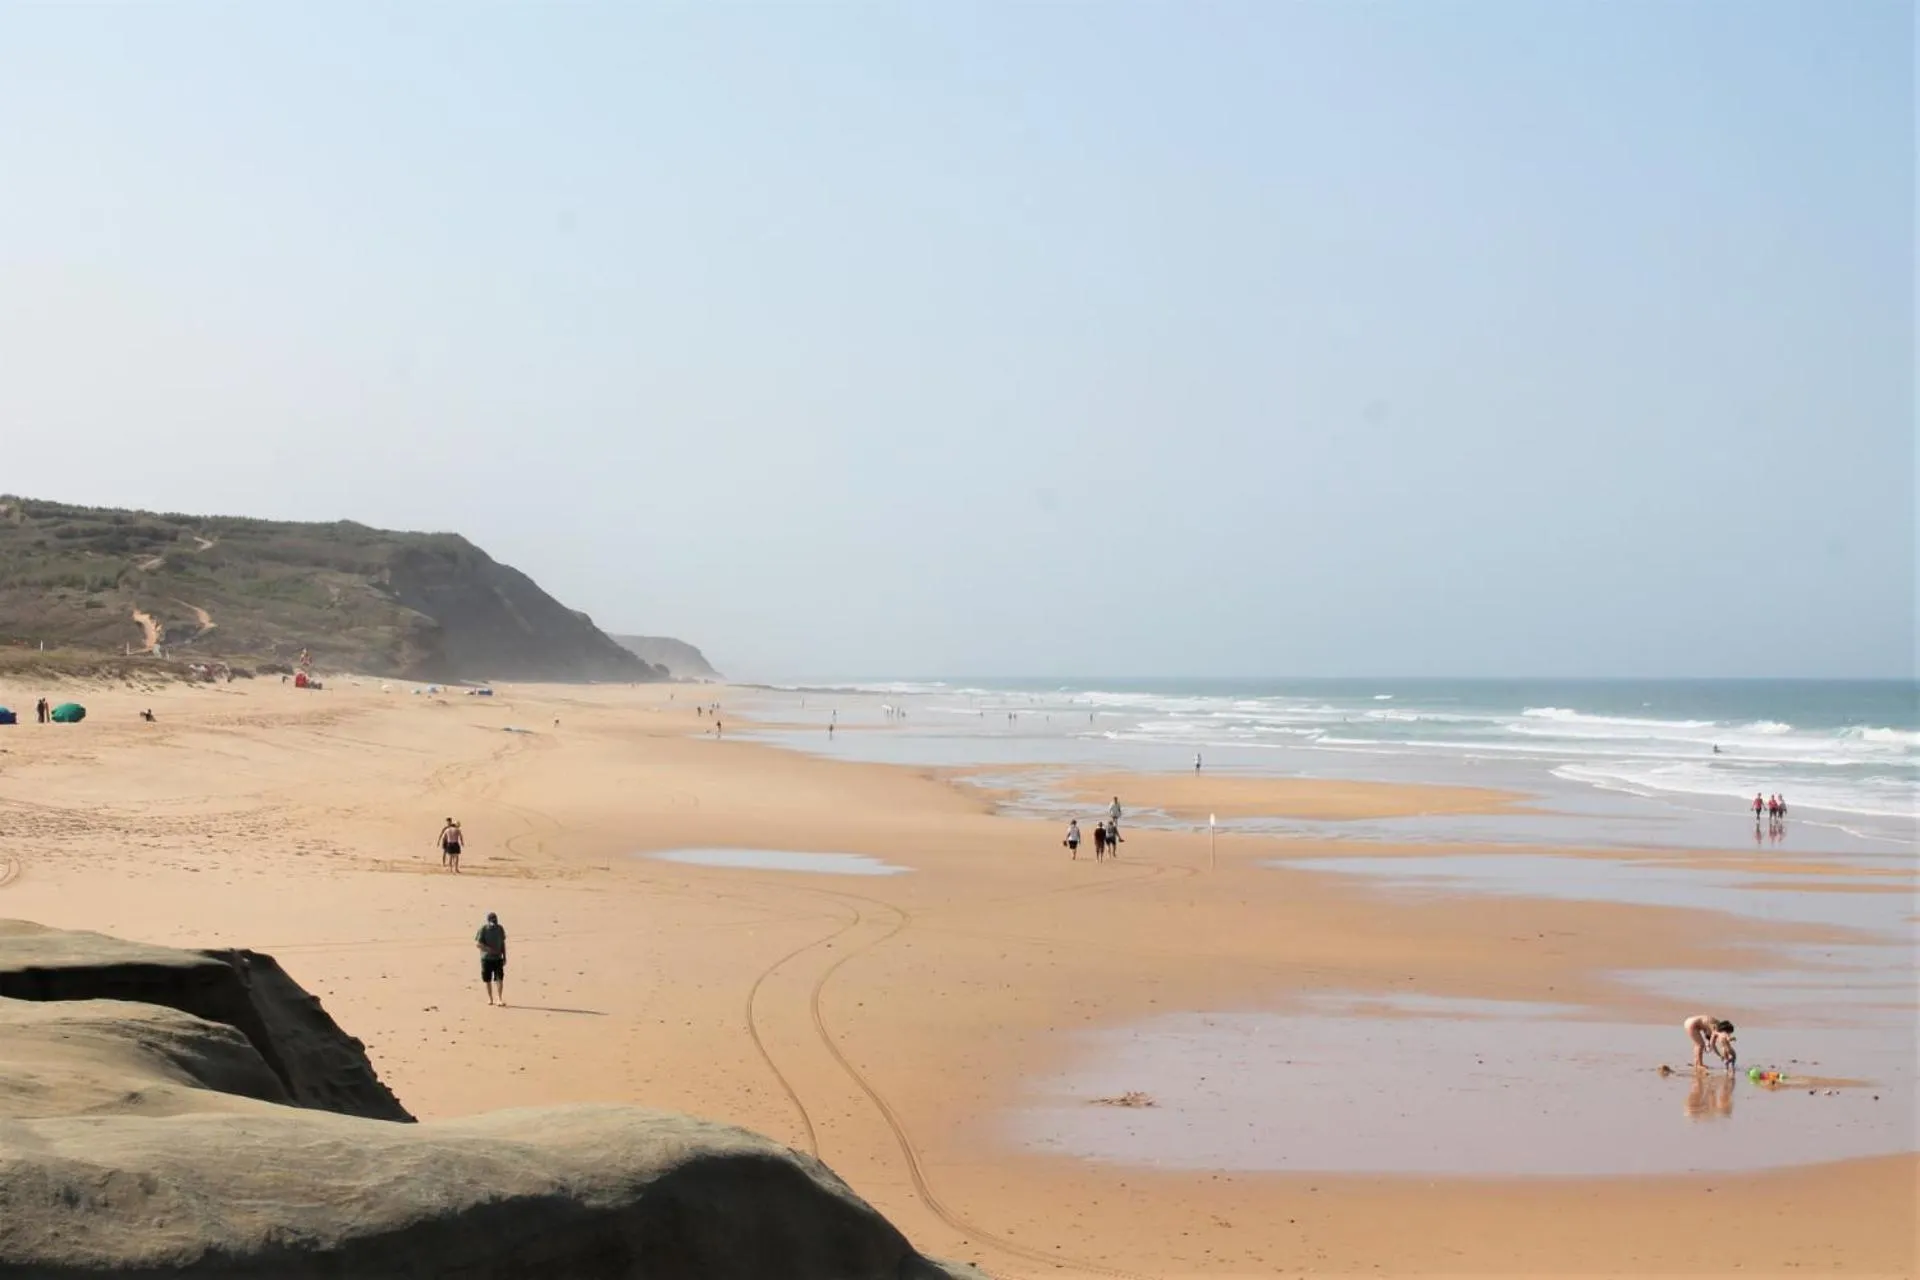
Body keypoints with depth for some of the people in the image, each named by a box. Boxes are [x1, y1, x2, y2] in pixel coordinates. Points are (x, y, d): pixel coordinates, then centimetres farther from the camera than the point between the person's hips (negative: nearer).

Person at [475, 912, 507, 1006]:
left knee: (499, 978, -9)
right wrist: (489, 949, -23)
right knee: (487, 979, 6)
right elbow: (477, 943, -13)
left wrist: (504, 956, 11)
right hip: (486, 958, -2)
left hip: (498, 958, 2)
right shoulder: (483, 929, -9)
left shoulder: (500, 928, 3)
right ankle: (490, 999, 21)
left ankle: (500, 999, -4)